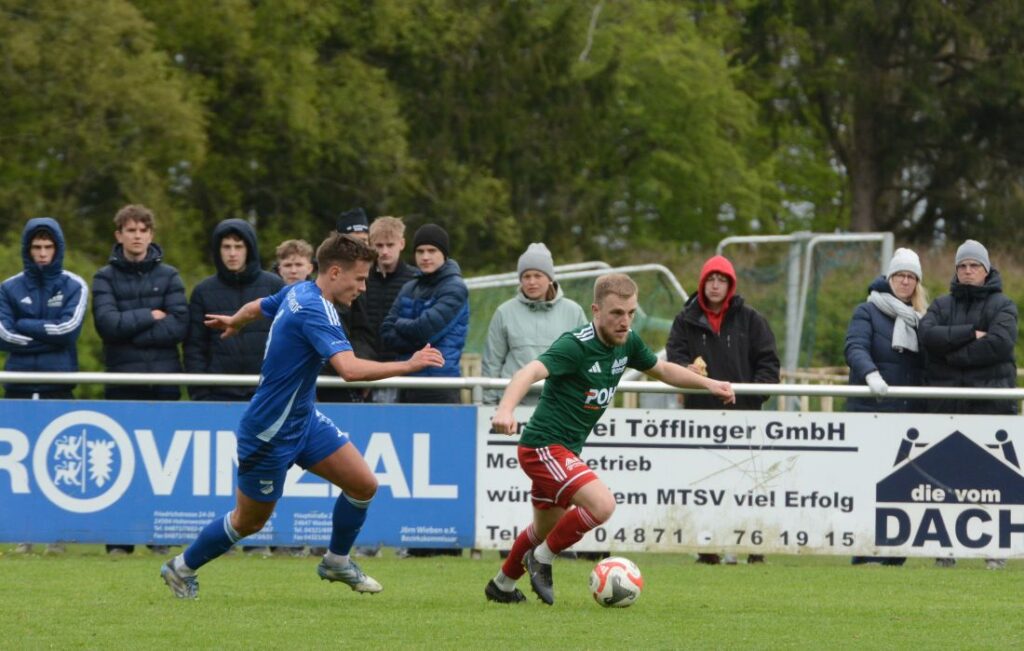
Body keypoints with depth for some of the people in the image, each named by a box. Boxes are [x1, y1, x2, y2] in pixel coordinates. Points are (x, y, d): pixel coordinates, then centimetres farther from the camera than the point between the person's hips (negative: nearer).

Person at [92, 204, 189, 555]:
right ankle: (120, 539, 2)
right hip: (122, 380, 0)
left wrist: (131, 331, -8)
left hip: (164, 379, 1)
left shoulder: (169, 276, 8)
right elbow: (108, 323, -8)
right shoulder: (106, 278, 7)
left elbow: (179, 326, -4)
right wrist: (150, 316, -6)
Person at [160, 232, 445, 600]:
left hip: (303, 419, 9)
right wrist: (408, 366, -38)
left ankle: (336, 562, 21)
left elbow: (256, 307, 23)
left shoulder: (297, 292, 1)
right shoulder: (316, 310, -28)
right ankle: (182, 568, 29)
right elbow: (349, 368, -41)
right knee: (249, 522, 8)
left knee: (363, 485, 1)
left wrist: (234, 322, 45)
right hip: (270, 432, -9)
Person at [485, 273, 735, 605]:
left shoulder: (627, 343, 2)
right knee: (602, 504, -25)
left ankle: (502, 585, 46)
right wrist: (505, 409, -57)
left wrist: (709, 383, 14)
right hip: (545, 446, -9)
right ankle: (543, 559, -4)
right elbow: (529, 372, -39)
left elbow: (662, 369, 22)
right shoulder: (575, 345, -24)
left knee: (545, 529, 25)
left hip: (566, 450, 9)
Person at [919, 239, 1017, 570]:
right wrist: (970, 334, -14)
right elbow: (927, 334, -4)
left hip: (991, 403, -3)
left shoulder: (1002, 305, 6)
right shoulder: (942, 305, 16)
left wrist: (953, 354, -10)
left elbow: (1001, 342, -12)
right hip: (946, 405, 3)